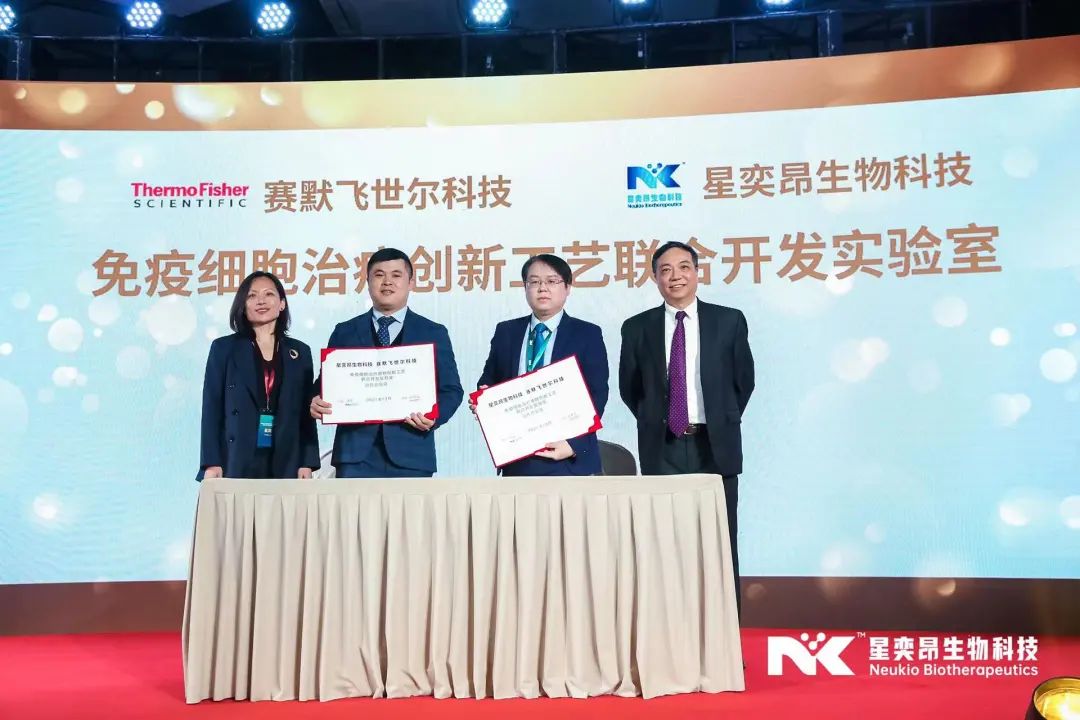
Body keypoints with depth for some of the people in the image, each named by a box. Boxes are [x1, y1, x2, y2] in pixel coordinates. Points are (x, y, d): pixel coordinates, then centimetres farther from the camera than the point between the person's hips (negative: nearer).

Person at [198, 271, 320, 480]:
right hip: (236, 463, -1)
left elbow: (306, 412, 10)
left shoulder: (299, 352, 12)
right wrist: (212, 462, -5)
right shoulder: (224, 348, 8)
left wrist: (307, 462, 2)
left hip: (285, 464, 1)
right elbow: (212, 407, 3)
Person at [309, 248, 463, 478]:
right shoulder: (345, 332, 14)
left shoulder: (433, 333, 10)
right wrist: (317, 403, -9)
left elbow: (451, 389, 6)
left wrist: (434, 416, -13)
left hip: (410, 453, 0)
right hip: (356, 453, 1)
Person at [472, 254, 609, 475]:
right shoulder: (506, 332, 13)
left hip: (571, 459, -2)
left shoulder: (588, 334, 3)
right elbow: (489, 382, 17)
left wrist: (573, 444, -15)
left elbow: (597, 396, -2)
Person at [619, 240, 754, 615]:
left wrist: (723, 421, 11)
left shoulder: (729, 321, 3)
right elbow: (628, 387, 15)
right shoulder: (638, 328, 4)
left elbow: (744, 380, 11)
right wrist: (654, 421, 11)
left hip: (715, 446, 0)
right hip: (663, 449, 1)